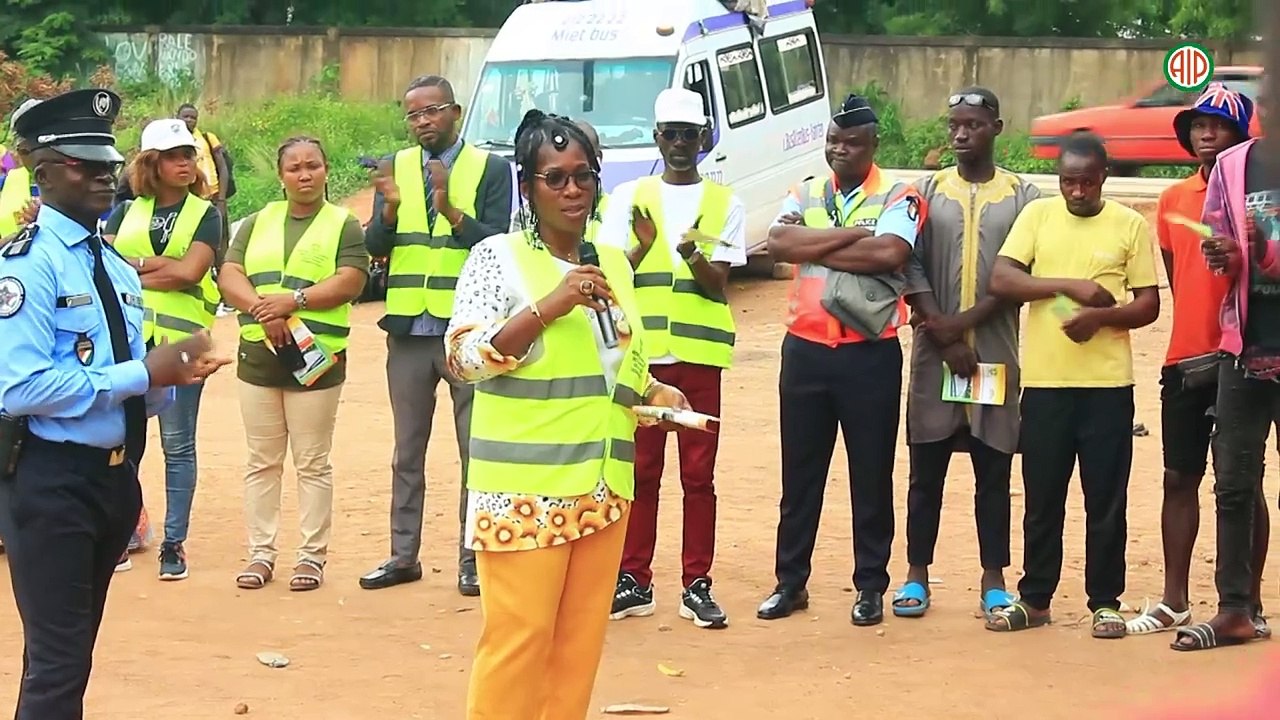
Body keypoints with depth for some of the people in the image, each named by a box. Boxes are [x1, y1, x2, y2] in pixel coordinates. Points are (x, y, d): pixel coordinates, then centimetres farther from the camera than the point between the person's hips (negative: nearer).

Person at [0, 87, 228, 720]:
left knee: (73, 653, 18)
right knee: (56, 664, -5)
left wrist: (171, 376, -5)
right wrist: (141, 373, -20)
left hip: (114, 474, 8)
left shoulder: (118, 268, 13)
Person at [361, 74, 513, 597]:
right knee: (407, 450, 10)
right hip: (408, 331, 4)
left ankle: (472, 559, 9)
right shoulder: (397, 167, 8)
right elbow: (375, 248, 2)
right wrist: (390, 207, -17)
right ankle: (403, 555, 18)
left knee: (476, 450, 2)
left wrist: (451, 210, -24)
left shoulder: (490, 168, -2)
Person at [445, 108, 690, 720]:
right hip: (525, 487, -6)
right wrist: (548, 307, -22)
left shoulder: (613, 263, 14)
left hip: (603, 485, 6)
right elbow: (462, 358, -14)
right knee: (519, 637, -7)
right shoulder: (498, 258, -5)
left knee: (582, 637, 8)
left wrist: (656, 392, 4)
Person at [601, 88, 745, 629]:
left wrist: (693, 255, -23)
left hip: (699, 355, -1)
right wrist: (643, 245, -16)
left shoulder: (725, 205, 6)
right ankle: (634, 581, 10)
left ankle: (697, 585, 7)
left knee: (698, 474, 2)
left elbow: (717, 285, -2)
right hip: (640, 352, 1)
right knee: (640, 470, 4)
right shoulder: (630, 198, 8)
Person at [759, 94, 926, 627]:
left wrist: (811, 246, -13)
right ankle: (790, 581, 20)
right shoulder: (805, 195, 9)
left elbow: (890, 253, -22)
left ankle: (871, 586, 15)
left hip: (870, 354, -3)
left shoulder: (897, 197, -3)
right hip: (805, 349, 4)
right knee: (800, 472, 10)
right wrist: (852, 233, -16)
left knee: (871, 474, 6)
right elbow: (778, 242, -10)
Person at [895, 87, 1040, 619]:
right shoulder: (927, 191, 6)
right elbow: (912, 269, -1)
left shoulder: (1022, 197, 4)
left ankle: (993, 580, 12)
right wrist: (946, 341, -10)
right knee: (926, 470, 5)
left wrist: (964, 321, -14)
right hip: (933, 355, 1)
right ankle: (916, 575, 14)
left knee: (994, 471, 5)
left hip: (996, 355, -1)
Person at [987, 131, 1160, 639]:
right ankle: (1034, 598, 19)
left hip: (1108, 384, -1)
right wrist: (1071, 285, -13)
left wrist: (1101, 317, -17)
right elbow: (1000, 280, -5)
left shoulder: (1130, 225, 3)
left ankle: (1105, 602, 13)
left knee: (1107, 500, 3)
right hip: (1043, 382, 1)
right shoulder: (1037, 215, 5)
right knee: (1042, 498, 8)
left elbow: (1148, 306, 2)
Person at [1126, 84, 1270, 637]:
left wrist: (1237, 261, -26)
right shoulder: (1174, 200, 12)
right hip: (1185, 360, 5)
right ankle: (1174, 602, 16)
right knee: (1179, 478, 8)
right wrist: (1193, 337, 11)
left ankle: (1248, 605, 6)